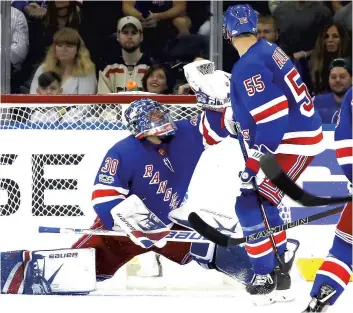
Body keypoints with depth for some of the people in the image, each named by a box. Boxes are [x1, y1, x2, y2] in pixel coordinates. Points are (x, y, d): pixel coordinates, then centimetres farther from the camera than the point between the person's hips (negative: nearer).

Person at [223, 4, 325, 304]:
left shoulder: (248, 67, -20)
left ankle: (266, 277, -5)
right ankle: (278, 267, 26)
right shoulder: (269, 50, 10)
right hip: (302, 133, 10)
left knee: (250, 203, -8)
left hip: (292, 144, -10)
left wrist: (256, 163, -22)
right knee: (261, 199, 21)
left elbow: (272, 117, -26)